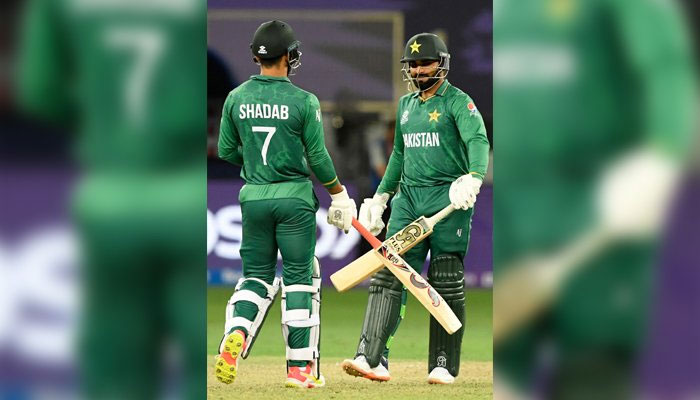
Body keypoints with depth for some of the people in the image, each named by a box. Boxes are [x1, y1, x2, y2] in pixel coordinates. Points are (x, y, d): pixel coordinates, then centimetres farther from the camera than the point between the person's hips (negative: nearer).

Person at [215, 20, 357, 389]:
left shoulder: (236, 98, 0)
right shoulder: (303, 102, -10)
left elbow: (226, 151, 7)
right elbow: (318, 158, -7)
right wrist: (339, 194, 7)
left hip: (253, 197, 3)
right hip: (294, 198, -3)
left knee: (256, 275, 13)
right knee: (299, 278, 5)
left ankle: (235, 336, -15)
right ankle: (299, 368, 7)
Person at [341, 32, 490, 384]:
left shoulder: (458, 102, -4)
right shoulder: (406, 104, 18)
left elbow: (478, 141, -20)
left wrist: (473, 178, -38)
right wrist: (380, 196, 25)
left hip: (447, 197, -6)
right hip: (408, 197, 6)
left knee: (447, 285, -2)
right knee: (388, 275, -7)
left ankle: (443, 366, 6)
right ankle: (372, 358, -14)